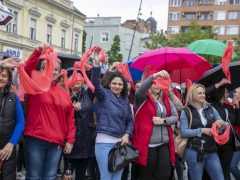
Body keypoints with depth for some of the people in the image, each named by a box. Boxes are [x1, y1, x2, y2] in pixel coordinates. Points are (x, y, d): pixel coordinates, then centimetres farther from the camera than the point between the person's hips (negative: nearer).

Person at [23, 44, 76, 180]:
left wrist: (70, 140, 7)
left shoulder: (65, 93, 11)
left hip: (57, 142, 4)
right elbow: (27, 70, -16)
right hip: (35, 140, -3)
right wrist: (38, 52, -27)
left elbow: (70, 119, 12)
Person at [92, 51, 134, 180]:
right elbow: (96, 84, -19)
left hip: (121, 142, 5)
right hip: (104, 142, -5)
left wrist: (127, 135, -2)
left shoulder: (125, 100, 14)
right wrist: (96, 65, -32)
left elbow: (130, 120, 15)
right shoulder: (104, 94, 0)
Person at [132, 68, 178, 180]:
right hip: (147, 144, -4)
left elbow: (175, 117, 10)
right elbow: (141, 89, -25)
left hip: (164, 144, 5)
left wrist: (163, 121, -9)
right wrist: (155, 75, -36)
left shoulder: (166, 99, 13)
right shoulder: (143, 98, -2)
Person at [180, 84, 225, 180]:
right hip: (194, 152, -4)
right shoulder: (186, 112, -3)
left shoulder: (211, 109, 8)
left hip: (211, 151, 4)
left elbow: (222, 125, 9)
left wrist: (222, 123, -14)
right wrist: (202, 130, -18)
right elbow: (183, 132, -11)